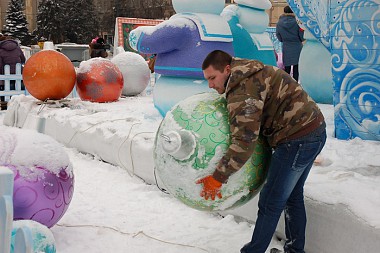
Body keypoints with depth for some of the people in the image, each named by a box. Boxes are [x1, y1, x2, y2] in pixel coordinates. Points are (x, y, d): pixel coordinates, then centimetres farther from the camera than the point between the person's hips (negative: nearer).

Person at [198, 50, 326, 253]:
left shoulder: (242, 91, -20)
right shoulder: (251, 74, 12)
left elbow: (244, 141, -27)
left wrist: (217, 178, -23)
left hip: (297, 139, -11)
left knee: (270, 203, -2)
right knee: (292, 195, 22)